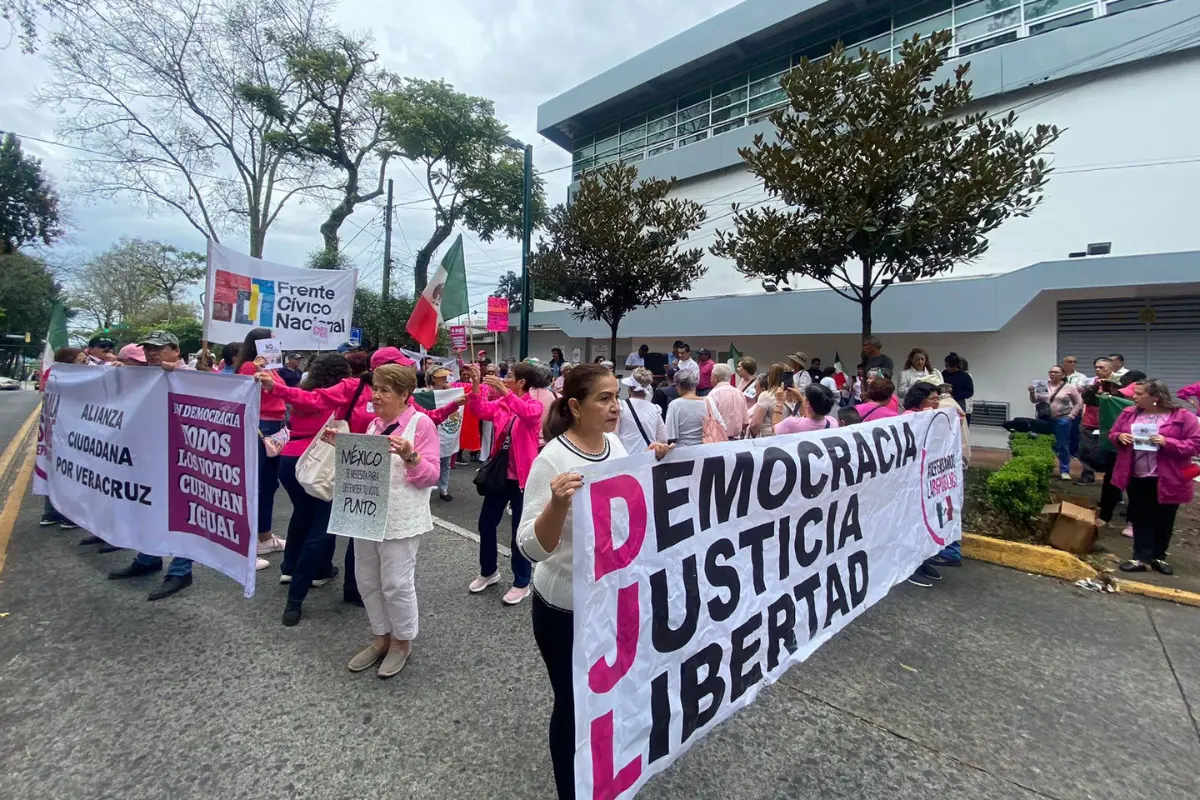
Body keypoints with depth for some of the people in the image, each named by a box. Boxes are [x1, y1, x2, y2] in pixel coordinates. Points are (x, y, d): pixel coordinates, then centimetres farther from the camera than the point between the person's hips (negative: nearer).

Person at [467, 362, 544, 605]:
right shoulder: (500, 403, 6)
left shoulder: (535, 406, -10)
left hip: (522, 476, -6)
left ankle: (521, 583, 19)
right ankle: (489, 572, 36)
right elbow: (481, 410, -9)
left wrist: (504, 391, -40)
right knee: (486, 523, 15)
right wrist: (475, 388, -22)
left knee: (520, 530, 3)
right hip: (499, 473, 6)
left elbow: (527, 413, -33)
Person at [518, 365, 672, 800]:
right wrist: (558, 503, -45)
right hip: (567, 607, -7)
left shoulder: (615, 442, -2)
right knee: (574, 705, 13)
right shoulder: (552, 459, -23)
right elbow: (532, 547, -28)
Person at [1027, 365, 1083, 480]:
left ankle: (1064, 471, 15)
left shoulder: (1069, 388, 0)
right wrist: (1032, 392, -11)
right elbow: (1034, 401, 8)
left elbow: (1078, 403, 5)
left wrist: (1071, 416, -3)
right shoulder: (1043, 386, 6)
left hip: (1062, 420, -2)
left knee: (1062, 446, 4)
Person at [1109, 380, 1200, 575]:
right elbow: (1112, 434, 12)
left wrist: (1167, 442, -24)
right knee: (1141, 519, 7)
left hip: (1167, 480, -2)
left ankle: (1158, 557, 28)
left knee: (1163, 521, 12)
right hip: (1136, 478, 3)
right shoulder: (1129, 413, 2)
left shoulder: (1183, 417, -9)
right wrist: (1119, 437, -10)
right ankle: (1141, 558, 12)